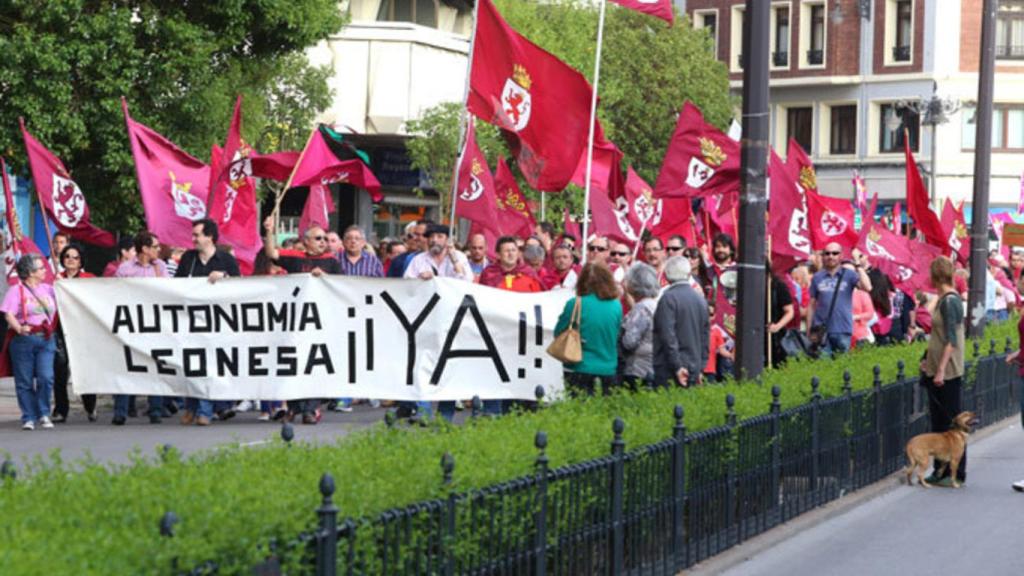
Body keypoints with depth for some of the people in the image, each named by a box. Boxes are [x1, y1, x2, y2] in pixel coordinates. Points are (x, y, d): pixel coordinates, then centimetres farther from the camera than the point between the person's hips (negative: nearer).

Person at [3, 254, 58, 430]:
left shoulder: (48, 289, 14)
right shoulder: (16, 290, -2)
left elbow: (57, 308, 20)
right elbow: (9, 314, -12)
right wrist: (19, 328, -25)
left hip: (46, 339, 3)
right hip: (24, 340, -3)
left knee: (46, 377, -10)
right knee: (25, 381, 1)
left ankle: (44, 414, 5)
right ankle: (28, 418, 10)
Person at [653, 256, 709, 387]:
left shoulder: (668, 298, -10)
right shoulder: (701, 299, 11)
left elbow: (668, 336, -16)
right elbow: (706, 335, 15)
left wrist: (677, 366, -13)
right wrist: (700, 368, 20)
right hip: (694, 370, 6)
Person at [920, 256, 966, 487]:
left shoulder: (950, 301, -15)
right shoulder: (944, 299, 13)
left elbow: (951, 340, -19)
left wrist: (941, 369, -21)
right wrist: (928, 360, 19)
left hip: (948, 372, -9)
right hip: (937, 370, 9)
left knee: (951, 422, -3)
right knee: (938, 421, 12)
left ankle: (957, 474, 2)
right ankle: (941, 470, 18)